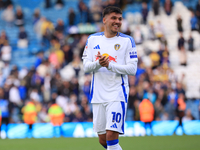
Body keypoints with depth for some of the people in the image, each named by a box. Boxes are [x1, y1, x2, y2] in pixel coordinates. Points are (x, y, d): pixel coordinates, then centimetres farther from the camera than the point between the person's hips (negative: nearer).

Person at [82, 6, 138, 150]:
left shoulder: (127, 40, 0)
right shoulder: (93, 39, 9)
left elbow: (132, 69, -7)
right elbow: (86, 66, 3)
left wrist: (110, 65, -21)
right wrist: (98, 63, -19)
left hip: (117, 94, -4)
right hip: (98, 95, 4)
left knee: (111, 136, -17)